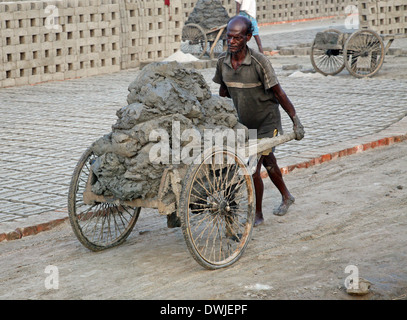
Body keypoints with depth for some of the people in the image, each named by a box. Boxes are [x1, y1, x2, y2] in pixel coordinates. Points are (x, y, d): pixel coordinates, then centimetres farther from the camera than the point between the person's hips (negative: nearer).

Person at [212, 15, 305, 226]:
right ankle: (286, 197, 46)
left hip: (267, 122, -6)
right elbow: (223, 92, 9)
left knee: (253, 168, -11)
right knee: (268, 163, 23)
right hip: (245, 123, 6)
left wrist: (296, 122, -18)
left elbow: (279, 94, -20)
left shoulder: (259, 62, -25)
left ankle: (257, 215, 6)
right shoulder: (222, 62, -8)